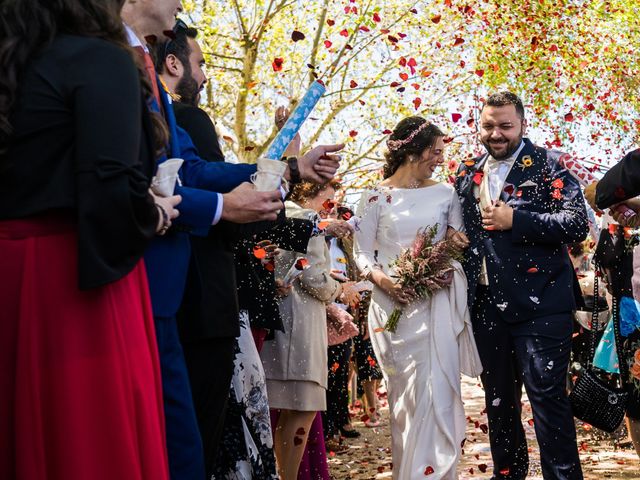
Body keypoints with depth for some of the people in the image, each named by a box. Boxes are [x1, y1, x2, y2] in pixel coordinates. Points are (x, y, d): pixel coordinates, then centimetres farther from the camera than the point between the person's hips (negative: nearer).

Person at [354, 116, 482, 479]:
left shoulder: (445, 194, 9)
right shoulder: (376, 197, 2)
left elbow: (459, 242, 16)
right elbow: (362, 253, 2)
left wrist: (454, 241, -7)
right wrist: (382, 279, -16)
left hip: (437, 303, 2)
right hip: (394, 303, -2)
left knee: (437, 391, -5)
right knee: (406, 393, 1)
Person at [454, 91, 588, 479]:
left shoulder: (547, 165, -5)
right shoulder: (468, 173, 12)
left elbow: (577, 225, -15)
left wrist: (514, 221, -18)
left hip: (538, 304, -6)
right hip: (487, 303, 6)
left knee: (547, 396, -4)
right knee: (498, 399, 16)